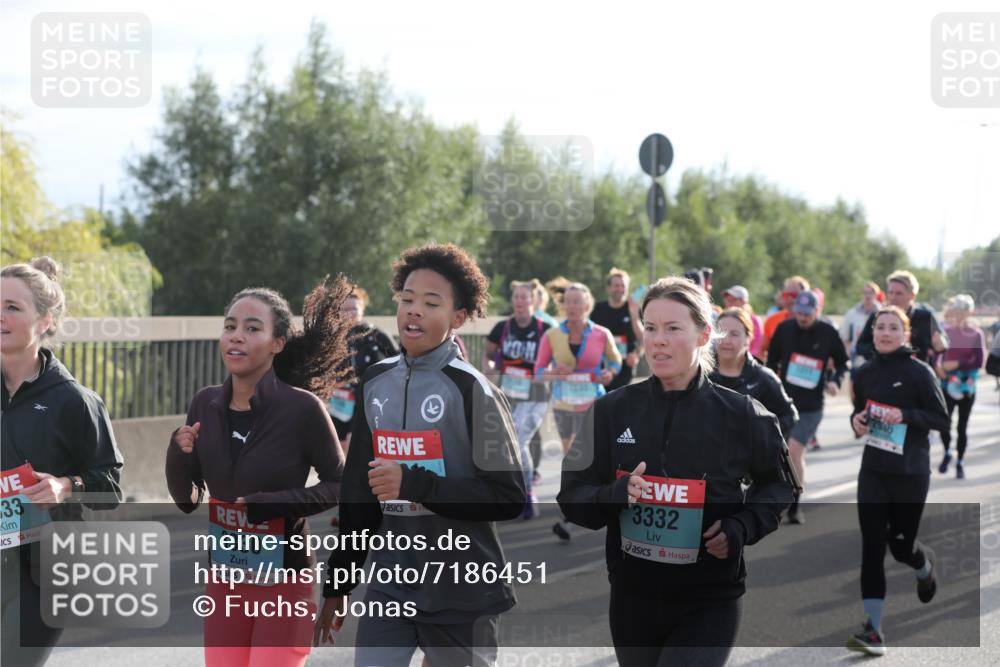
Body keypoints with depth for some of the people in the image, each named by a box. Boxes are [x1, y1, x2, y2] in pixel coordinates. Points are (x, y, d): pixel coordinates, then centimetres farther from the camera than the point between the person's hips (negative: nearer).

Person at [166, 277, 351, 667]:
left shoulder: (302, 408, -16)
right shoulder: (206, 405, -1)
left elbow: (340, 485, -8)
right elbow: (186, 501, 7)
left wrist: (275, 503, -21)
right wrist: (178, 455, -12)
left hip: (285, 580, -5)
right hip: (224, 579, 5)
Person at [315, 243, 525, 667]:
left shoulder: (471, 390, -10)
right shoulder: (376, 383, 7)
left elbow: (509, 498, -14)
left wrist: (414, 484, -22)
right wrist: (338, 583, 15)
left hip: (462, 594, -4)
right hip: (389, 587, 5)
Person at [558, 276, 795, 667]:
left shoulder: (740, 414, -4)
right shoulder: (612, 410, 0)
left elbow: (776, 485, 12)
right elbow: (572, 496, 2)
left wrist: (742, 527, -7)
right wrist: (615, 495, -20)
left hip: (709, 604, -3)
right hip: (632, 601, 3)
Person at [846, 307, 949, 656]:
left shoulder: (919, 372, -8)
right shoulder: (865, 373, 5)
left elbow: (941, 418, -8)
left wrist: (905, 415, -23)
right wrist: (857, 420, -5)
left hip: (911, 471, -3)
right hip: (873, 470, 3)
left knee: (901, 543, 8)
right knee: (872, 546, -6)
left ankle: (925, 565, 47)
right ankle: (873, 630, -8)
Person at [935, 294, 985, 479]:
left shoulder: (976, 334, -5)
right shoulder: (946, 331, 2)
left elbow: (978, 362, -8)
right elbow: (937, 353, 7)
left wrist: (957, 364, -17)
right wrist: (938, 365, -12)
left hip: (966, 386, -1)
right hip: (948, 384, 1)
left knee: (962, 427, 4)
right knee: (944, 423, -9)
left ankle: (960, 462, 20)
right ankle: (947, 453, 19)